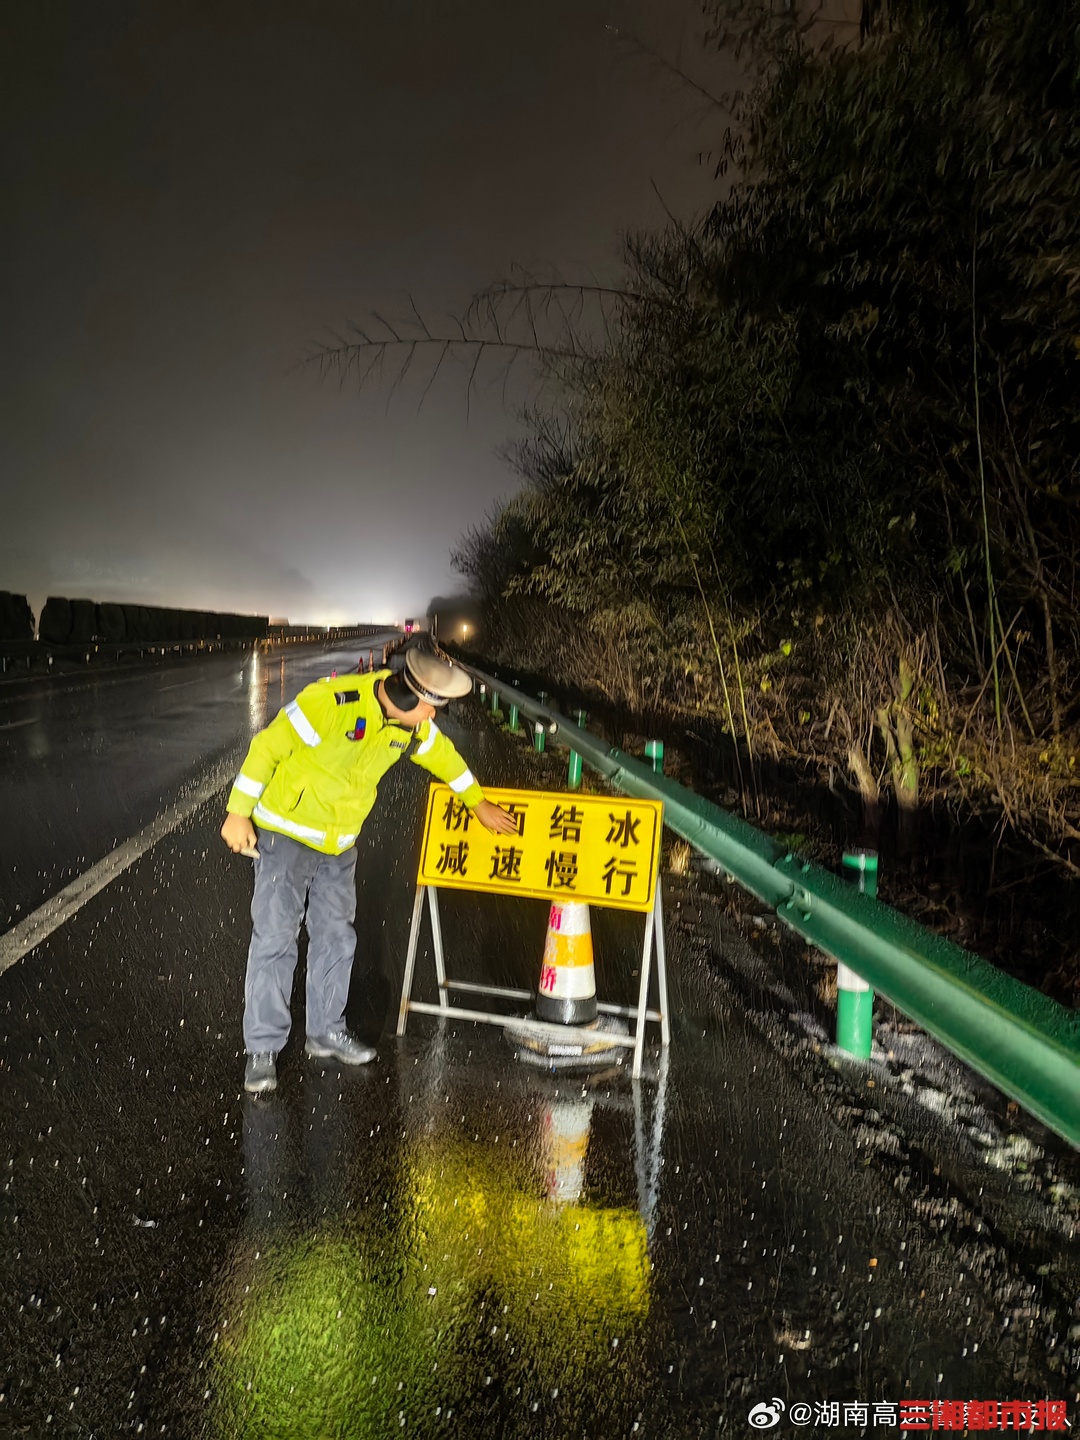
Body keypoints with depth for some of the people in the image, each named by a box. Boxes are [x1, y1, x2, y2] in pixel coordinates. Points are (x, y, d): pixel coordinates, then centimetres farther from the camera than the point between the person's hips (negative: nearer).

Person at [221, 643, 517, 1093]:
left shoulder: (412, 726, -6)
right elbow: (268, 747, -21)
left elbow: (443, 756, 13)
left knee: (336, 937, 12)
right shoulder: (330, 702, -28)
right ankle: (262, 1048, 7)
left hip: (340, 845, 6)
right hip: (285, 834, -6)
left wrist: (480, 804, 23)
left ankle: (326, 1032, 28)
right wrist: (238, 814, -17)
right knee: (275, 939, -5)